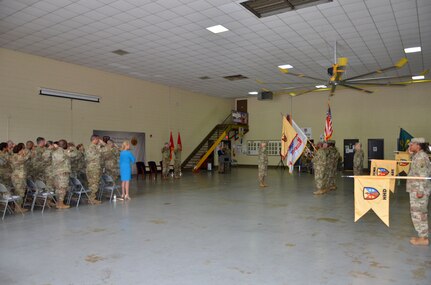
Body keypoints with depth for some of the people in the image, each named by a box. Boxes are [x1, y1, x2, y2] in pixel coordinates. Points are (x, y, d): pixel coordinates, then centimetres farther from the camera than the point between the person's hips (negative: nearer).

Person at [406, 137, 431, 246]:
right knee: (420, 212, 15)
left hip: (419, 189, -10)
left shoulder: (421, 157, -16)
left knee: (418, 212, -3)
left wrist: (420, 190, -23)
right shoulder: (417, 155, 13)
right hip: (416, 189, 10)